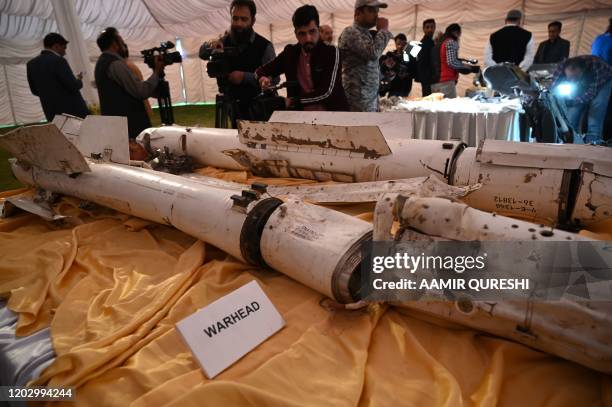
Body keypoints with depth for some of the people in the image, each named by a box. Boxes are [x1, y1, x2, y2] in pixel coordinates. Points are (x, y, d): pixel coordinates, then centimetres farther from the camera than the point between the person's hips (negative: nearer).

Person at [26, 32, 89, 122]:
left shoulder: (31, 64, 9)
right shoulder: (58, 61, -14)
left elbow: (35, 91, 14)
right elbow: (74, 86, -17)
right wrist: (79, 79, 4)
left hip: (52, 114, 7)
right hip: (72, 110, -7)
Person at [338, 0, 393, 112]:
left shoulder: (367, 34, 20)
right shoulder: (350, 32, -11)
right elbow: (373, 53, -26)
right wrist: (383, 30, -12)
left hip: (371, 97, 10)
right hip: (359, 98, -10)